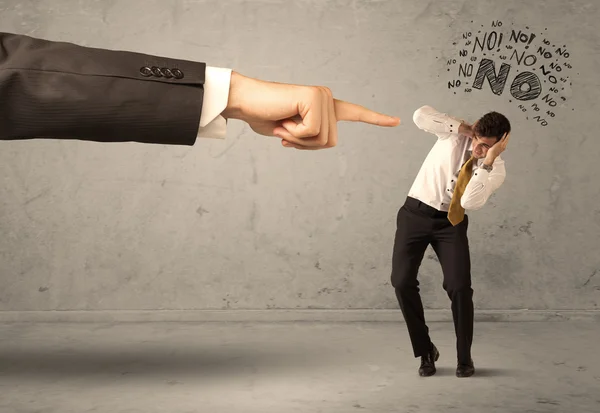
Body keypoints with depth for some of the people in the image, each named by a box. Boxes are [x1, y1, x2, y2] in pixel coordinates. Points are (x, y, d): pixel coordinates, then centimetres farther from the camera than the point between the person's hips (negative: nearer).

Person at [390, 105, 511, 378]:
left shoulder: (496, 171, -12)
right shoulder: (456, 133, -11)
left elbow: (470, 202, -27)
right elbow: (421, 116, -26)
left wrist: (487, 161, -31)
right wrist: (463, 128, -24)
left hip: (451, 222, 0)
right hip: (416, 214, 0)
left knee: (459, 287, -11)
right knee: (402, 282, -8)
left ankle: (464, 358, 12)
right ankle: (425, 351, 11)